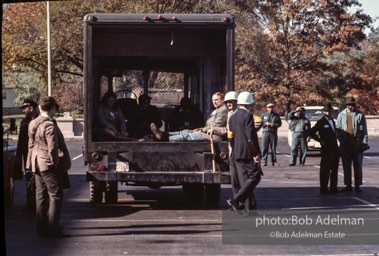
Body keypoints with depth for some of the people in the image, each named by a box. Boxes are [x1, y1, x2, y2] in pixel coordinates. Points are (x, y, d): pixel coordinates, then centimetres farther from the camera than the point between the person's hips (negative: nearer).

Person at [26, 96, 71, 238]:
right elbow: (53, 148, -22)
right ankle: (53, 229, -4)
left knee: (41, 196, 14)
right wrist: (56, 163, -10)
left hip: (37, 164, 9)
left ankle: (42, 227, 19)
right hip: (49, 164, -9)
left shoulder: (33, 124, 8)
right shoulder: (49, 125, -19)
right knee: (55, 196, -3)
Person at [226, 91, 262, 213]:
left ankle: (249, 207, 7)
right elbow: (251, 136, -17)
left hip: (237, 154, 8)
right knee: (254, 177, -3)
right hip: (247, 153, -8)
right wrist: (256, 153, -13)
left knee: (245, 180, 9)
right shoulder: (248, 116, -11)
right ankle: (236, 199, -14)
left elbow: (230, 137, 16)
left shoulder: (232, 117, 13)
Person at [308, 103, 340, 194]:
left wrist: (335, 144, 15)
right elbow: (311, 133, -13)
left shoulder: (332, 121, 16)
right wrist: (320, 140, -13)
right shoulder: (321, 122, -8)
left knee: (334, 169, 12)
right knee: (325, 169, -5)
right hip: (326, 149, -8)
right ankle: (323, 189, -1)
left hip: (334, 148, 8)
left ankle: (333, 187, 20)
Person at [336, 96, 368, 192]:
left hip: (357, 143, -1)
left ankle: (357, 185, 8)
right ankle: (348, 185, 13)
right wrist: (341, 138, -6)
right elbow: (338, 129, 7)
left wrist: (364, 142, -3)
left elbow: (364, 130, 3)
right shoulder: (342, 115, 6)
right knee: (346, 165, 6)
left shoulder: (360, 115, 3)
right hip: (345, 143, 1)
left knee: (358, 165, 2)